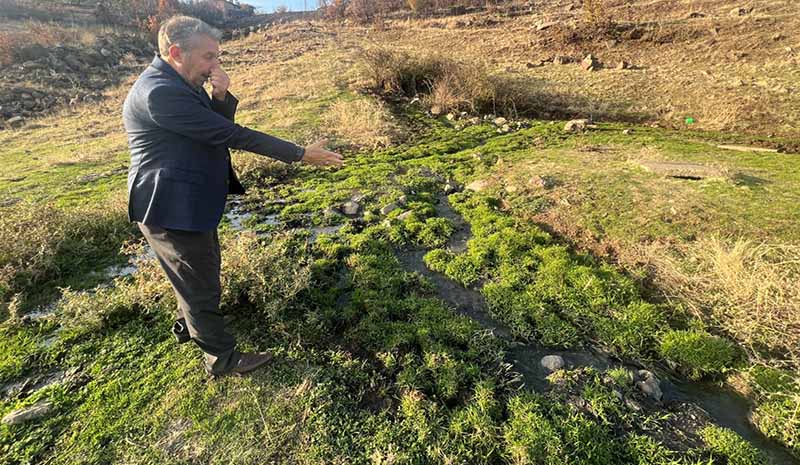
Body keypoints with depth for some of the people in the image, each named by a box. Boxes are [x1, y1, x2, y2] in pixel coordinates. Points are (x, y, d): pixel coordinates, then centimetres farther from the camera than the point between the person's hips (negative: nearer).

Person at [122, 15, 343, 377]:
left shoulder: (182, 83, 7)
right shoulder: (159, 92, -25)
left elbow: (218, 128, 6)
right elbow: (231, 136, -29)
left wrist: (221, 97, -14)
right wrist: (299, 154, -27)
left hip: (193, 201, 10)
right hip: (173, 210, -10)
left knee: (202, 271, 27)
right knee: (202, 285, 4)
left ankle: (187, 325, 51)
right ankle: (222, 358, 24)